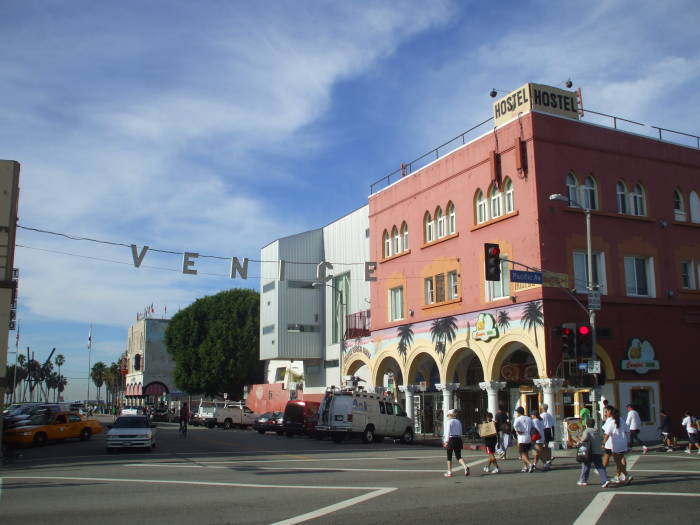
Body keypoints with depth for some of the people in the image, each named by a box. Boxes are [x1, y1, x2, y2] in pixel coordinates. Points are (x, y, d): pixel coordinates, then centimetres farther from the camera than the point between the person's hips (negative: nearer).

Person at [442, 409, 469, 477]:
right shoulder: (458, 422, 13)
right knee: (458, 456, 7)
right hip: (458, 439, 5)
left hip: (451, 439, -5)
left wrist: (446, 441, -19)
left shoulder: (449, 421, -6)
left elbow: (448, 432, -16)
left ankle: (449, 472, 13)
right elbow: (460, 432, 17)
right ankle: (465, 467, -19)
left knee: (449, 456, 8)